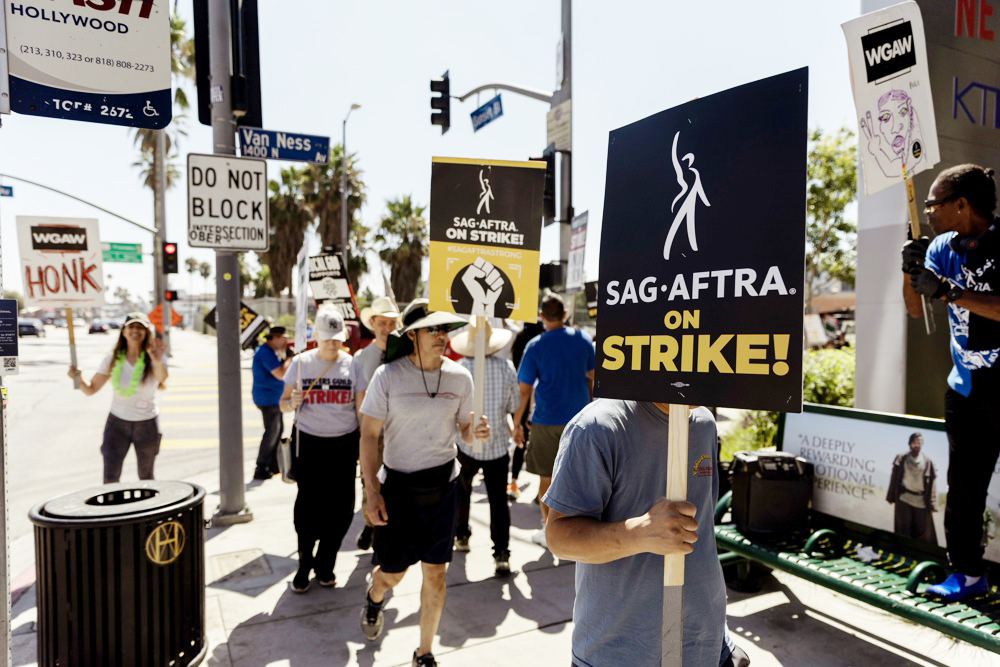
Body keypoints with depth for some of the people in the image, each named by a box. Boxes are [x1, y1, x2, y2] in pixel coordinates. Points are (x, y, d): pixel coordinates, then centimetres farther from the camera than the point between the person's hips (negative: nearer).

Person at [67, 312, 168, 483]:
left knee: (146, 478, 12)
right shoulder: (112, 360, -3)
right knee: (110, 478, -3)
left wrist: (158, 362, -56)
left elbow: (162, 378, -34)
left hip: (147, 424, -1)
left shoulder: (152, 359, -12)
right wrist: (79, 378, -22)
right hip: (117, 422, 1)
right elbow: (91, 389, 0)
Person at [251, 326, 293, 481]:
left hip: (273, 398, 11)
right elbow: (280, 374, -24)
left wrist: (284, 356, 5)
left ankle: (272, 465, 26)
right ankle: (261, 469, 0)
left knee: (278, 430, 17)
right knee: (271, 433, -5)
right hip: (268, 398, -11)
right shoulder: (266, 352, -19)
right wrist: (289, 359, -11)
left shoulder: (267, 351, 14)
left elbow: (277, 369, 17)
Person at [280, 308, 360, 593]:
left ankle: (324, 564, 25)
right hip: (308, 442, 0)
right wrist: (293, 403, -18)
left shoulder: (352, 364, 0)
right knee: (308, 504, 2)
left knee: (340, 507, 4)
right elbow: (283, 403, 6)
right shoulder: (301, 362, 0)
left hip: (344, 443, 0)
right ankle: (304, 564, 24)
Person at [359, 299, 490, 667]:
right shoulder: (388, 375, -11)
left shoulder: (459, 377, -4)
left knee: (435, 573, 9)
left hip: (443, 484, 2)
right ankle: (374, 598, 50)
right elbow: (369, 436, -8)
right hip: (397, 485, -2)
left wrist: (475, 432, -18)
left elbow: (464, 429, 6)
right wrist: (372, 492, -13)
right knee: (393, 573, 11)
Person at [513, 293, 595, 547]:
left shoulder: (535, 346, -9)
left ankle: (549, 531, 18)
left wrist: (517, 423, -1)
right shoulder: (582, 338, 1)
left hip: (547, 419, -3)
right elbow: (592, 376, 10)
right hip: (579, 416, 4)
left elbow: (524, 390, -9)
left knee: (546, 476, 10)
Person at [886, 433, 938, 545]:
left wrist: (932, 503, -5)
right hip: (904, 498, 0)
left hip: (921, 500, 0)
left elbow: (932, 483, -2)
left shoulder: (927, 462, -2)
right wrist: (892, 496, 4)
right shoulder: (902, 458, -1)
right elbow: (894, 477, 4)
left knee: (922, 530, 8)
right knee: (904, 528, 4)